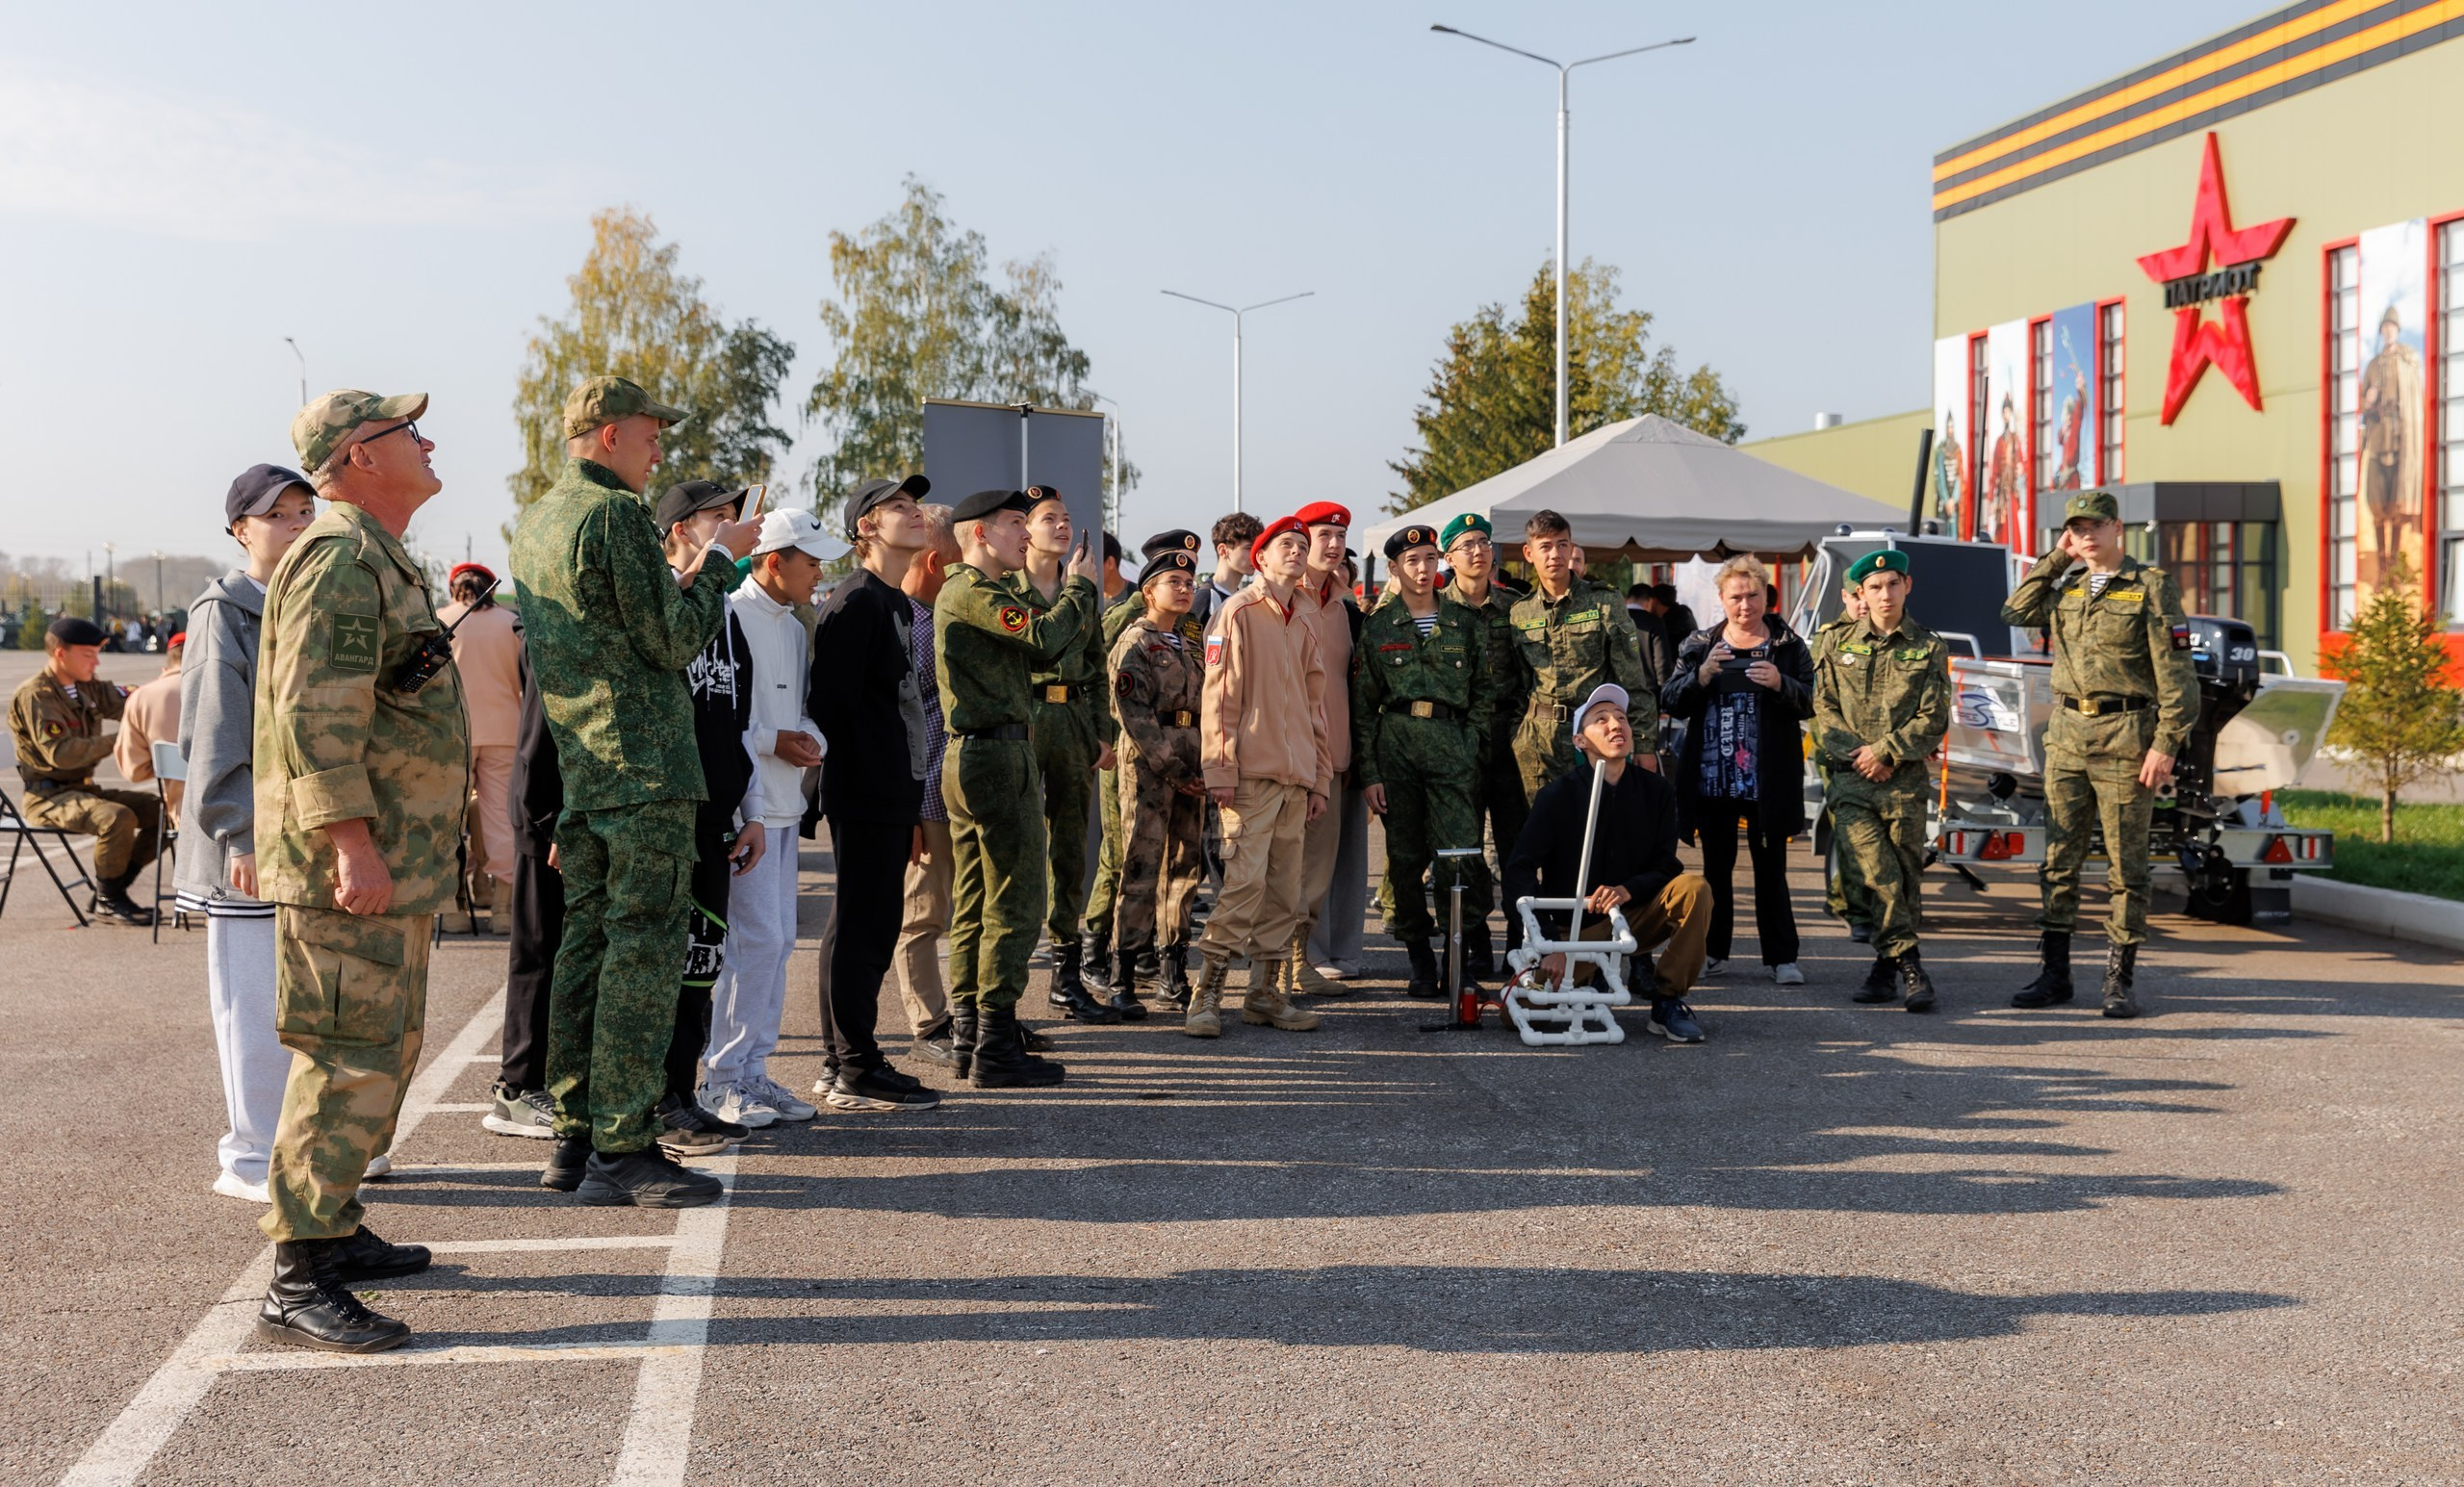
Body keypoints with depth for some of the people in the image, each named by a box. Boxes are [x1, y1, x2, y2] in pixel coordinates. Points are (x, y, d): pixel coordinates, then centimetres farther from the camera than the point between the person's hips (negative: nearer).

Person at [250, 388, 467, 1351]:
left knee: (380, 1054, 17)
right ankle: (298, 1281, -9)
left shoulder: (380, 562, 20)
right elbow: (315, 714, -22)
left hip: (392, 864, 11)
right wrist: (351, 842, -27)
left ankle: (334, 1231, 27)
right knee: (350, 1061, -11)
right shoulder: (339, 558, -13)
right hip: (352, 866, -11)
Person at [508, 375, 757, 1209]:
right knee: (644, 953, -7)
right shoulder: (613, 514, -11)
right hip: (643, 766, -9)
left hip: (576, 768, 9)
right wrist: (718, 562, 0)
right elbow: (675, 641, -12)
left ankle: (576, 1139, 15)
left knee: (587, 948, 11)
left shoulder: (534, 524, 18)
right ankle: (622, 1149, -7)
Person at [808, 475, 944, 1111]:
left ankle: (844, 1064, 20)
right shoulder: (855, 600, -12)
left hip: (891, 795, 10)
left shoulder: (897, 603, 19)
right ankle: (855, 1072, -1)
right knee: (863, 923, -6)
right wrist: (860, 775, -16)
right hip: (866, 795, -10)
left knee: (871, 922, 13)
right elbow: (831, 699, -18)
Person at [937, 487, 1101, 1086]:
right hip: (999, 756, -11)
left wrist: (1073, 591, 8)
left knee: (974, 904, 12)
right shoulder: (972, 591, -11)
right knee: (1015, 904, -8)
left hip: (968, 760, 11)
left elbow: (1037, 650, 17)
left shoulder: (967, 592, 22)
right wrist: (1081, 585, -7)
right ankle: (996, 1047, -6)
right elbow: (1043, 638, -24)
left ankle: (968, 1037, 17)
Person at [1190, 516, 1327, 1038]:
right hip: (1252, 773, -7)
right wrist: (1221, 768, -14)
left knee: (1284, 888, 5)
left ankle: (1265, 994, 12)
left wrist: (1320, 778, 18)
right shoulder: (1238, 612, -2)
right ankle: (1207, 995, -9)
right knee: (1245, 880, -14)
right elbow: (1220, 693, -7)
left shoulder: (1304, 626, 19)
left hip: (1296, 778, 7)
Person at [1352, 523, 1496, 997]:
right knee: (1405, 856, 2)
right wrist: (1369, 772, -1)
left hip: (1452, 744, 0)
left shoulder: (1466, 623, 11)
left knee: (1460, 853, -12)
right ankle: (1420, 961, 12)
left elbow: (1484, 692, 13)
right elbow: (1362, 705, 6)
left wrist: (1473, 751, 1)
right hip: (1396, 743, 0)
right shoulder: (1377, 627, 8)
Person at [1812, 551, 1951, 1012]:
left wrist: (1883, 751, -9)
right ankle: (1907, 963, -7)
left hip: (1905, 781, 0)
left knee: (1904, 875, -1)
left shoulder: (1928, 648, 8)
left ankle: (1888, 966, 8)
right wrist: (1857, 754, -7)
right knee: (1876, 873, -13)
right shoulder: (1836, 644, 12)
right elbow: (1824, 710, 8)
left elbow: (1933, 719, 2)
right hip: (1850, 781, 0)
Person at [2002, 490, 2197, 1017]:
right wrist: (2056, 558, 8)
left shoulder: (2151, 586, -4)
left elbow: (2175, 673, -7)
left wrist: (2166, 744, -14)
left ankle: (2121, 979, 6)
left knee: (2126, 864, 0)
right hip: (2067, 736, 5)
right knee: (2059, 859, 7)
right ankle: (2054, 972, 14)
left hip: (2126, 737, -5)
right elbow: (2015, 612, 9)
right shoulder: (2065, 588, 14)